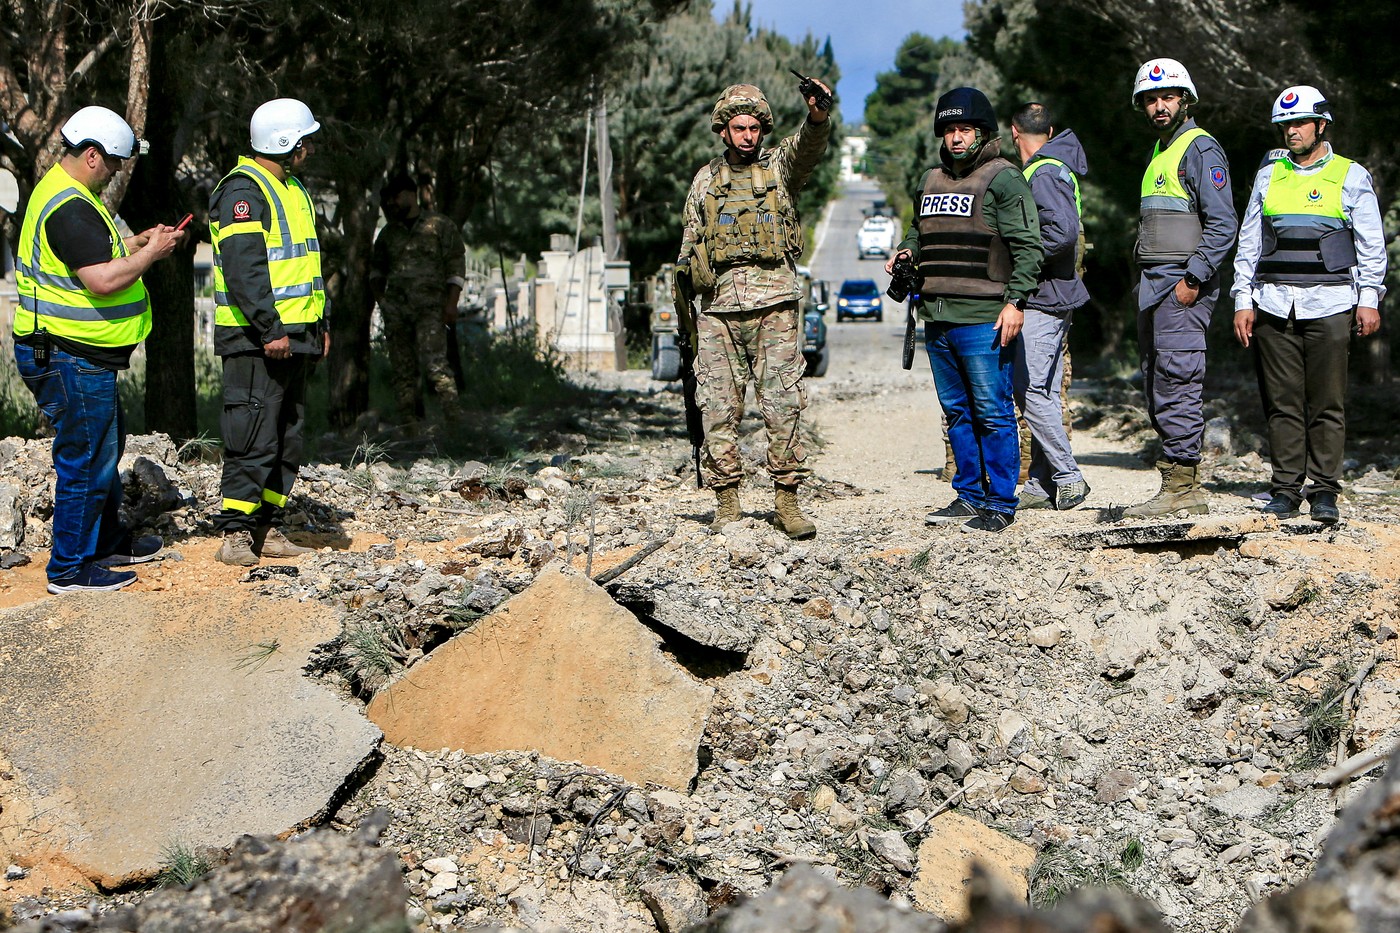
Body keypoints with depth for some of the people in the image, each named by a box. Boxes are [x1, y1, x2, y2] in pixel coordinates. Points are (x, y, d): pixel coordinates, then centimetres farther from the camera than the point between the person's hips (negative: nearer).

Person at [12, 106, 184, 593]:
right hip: (72, 357, -11)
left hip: (74, 354, 11)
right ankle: (70, 568, 6)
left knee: (106, 446, 23)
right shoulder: (70, 207, -22)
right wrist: (152, 252, -15)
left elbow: (93, 256, 27)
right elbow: (103, 280, -29)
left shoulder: (58, 190, 14)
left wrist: (138, 242, 14)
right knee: (86, 460, -3)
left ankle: (108, 541, 37)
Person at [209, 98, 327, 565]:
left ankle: (267, 528, 18)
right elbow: (243, 269, -20)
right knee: (253, 438, -10)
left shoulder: (292, 190, 20)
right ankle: (235, 534, -5)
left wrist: (320, 323, 20)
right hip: (255, 339, -10)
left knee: (287, 439, 11)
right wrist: (269, 329, -23)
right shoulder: (243, 190, -12)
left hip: (291, 337, 10)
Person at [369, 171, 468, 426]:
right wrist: (380, 298, 15)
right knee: (402, 370, 2)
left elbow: (456, 267, 1)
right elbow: (376, 269, 31)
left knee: (435, 363, -20)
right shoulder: (389, 233, 18)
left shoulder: (441, 226, 5)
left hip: (430, 308, -5)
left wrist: (451, 304, -9)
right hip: (396, 309, 5)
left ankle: (455, 420, -23)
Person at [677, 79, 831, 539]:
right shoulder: (705, 179, 16)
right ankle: (726, 500, 9)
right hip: (718, 310, 2)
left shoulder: (780, 166, 9)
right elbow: (688, 247, 20)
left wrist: (817, 114, -36)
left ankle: (786, 500, 0)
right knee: (718, 409, 1)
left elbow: (808, 147, -14)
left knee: (783, 405, -5)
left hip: (774, 307, -2)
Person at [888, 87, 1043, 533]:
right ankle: (969, 495, 22)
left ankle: (1000, 503, 2)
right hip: (937, 319, 7)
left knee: (992, 413, -4)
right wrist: (906, 252, 12)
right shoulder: (931, 181, 18)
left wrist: (1015, 300, -17)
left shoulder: (1002, 178, -4)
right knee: (957, 412, 13)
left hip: (983, 320, -7)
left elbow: (1027, 245, -9)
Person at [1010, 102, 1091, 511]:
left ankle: (1068, 479, -9)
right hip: (1052, 297, 10)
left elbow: (1063, 231, -26)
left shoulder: (1043, 173, -13)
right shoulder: (1058, 168, 18)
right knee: (1043, 392, 9)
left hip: (1044, 297, -10)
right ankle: (1041, 485, 12)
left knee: (1030, 389, -11)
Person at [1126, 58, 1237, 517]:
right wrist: (1146, 284, 18)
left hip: (1183, 286, -10)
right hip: (1153, 287, 10)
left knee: (1176, 384, -11)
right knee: (1156, 388, 8)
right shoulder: (1159, 152, 21)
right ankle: (1187, 487, 12)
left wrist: (1193, 279, -18)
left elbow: (1222, 224, -14)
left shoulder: (1201, 149, -7)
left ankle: (1180, 486, -9)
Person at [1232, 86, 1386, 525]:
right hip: (1274, 303, 2)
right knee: (1282, 402, 1)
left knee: (1327, 403, -4)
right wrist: (1243, 300, 9)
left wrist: (1369, 299, 0)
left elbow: (1371, 245, 8)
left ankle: (1324, 491, 1)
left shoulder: (1351, 177, 8)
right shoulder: (1269, 175, 15)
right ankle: (1285, 488, 6)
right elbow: (1248, 243, 16)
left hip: (1329, 304, -2)